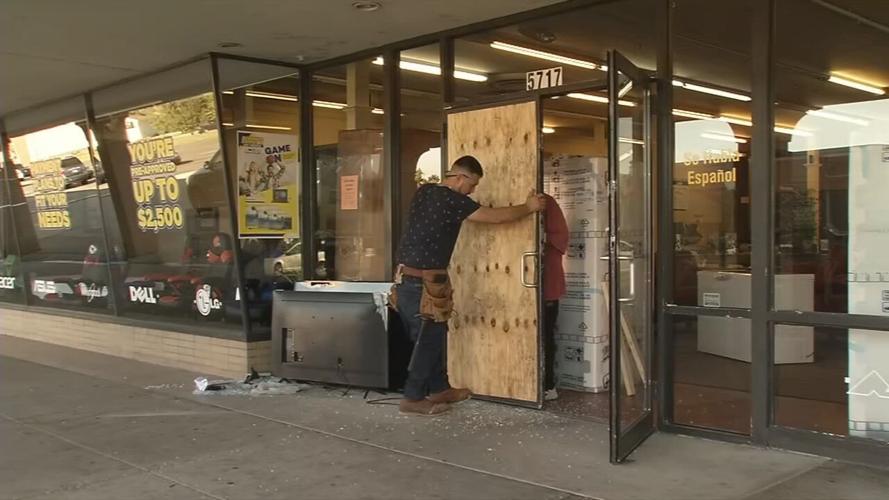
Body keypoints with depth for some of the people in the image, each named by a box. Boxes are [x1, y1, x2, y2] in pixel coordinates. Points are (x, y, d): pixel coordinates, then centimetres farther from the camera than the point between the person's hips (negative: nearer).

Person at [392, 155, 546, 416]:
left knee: (434, 336, 17)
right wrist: (529, 207, 2)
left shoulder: (424, 191, 11)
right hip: (423, 282, -9)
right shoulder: (452, 200, -15)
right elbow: (495, 216, -12)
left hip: (407, 278, 9)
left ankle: (438, 389, 26)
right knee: (429, 340, 0)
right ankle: (413, 399, 7)